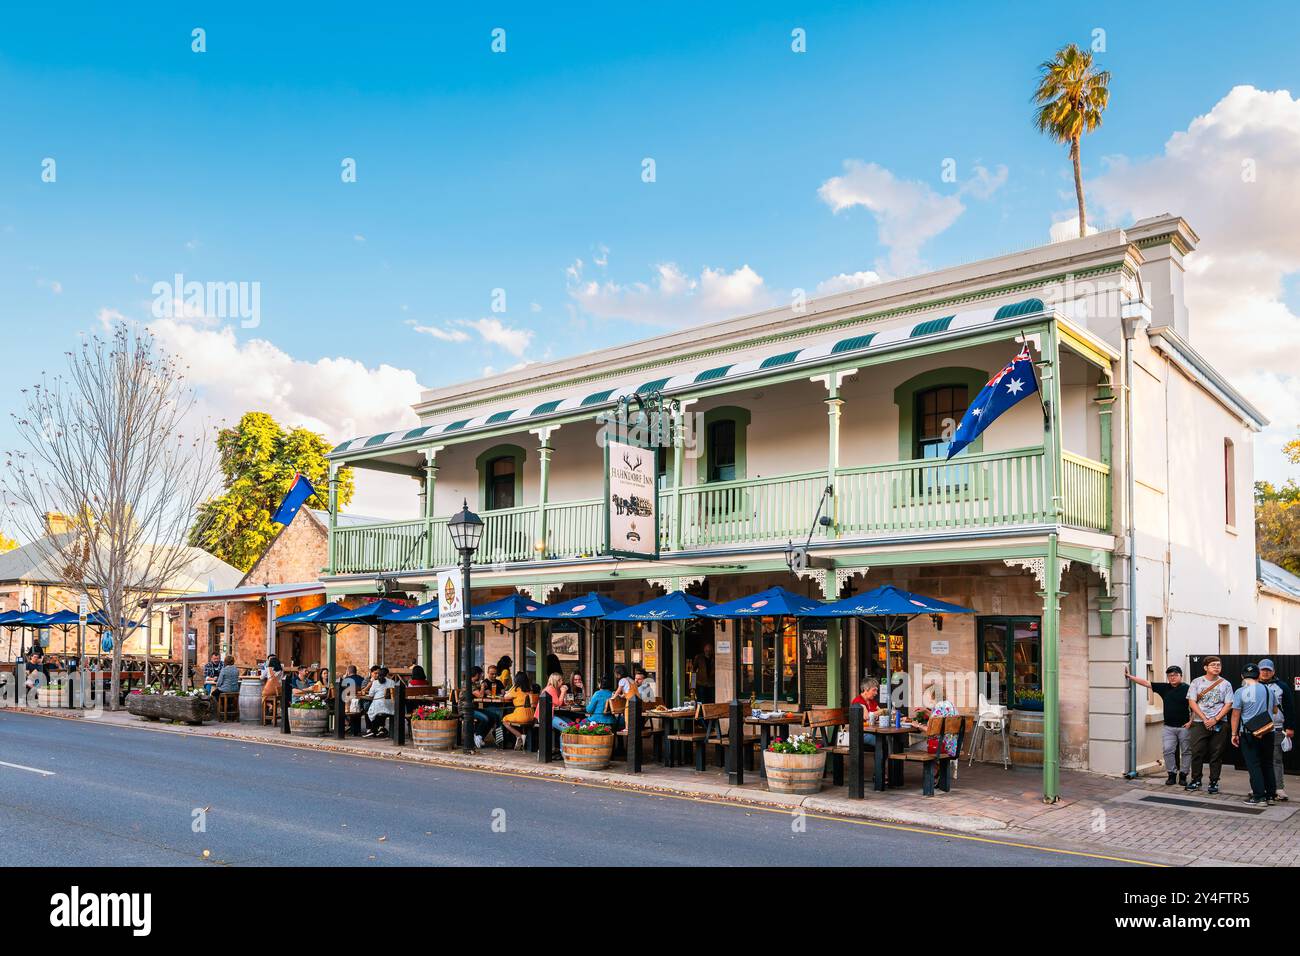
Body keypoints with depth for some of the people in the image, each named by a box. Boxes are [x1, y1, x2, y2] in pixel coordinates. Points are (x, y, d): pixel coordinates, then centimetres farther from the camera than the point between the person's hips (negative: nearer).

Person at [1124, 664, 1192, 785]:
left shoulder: (1187, 689, -5)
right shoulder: (1164, 688, 6)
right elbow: (1146, 682, 7)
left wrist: (1191, 721, -10)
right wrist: (1129, 676, 4)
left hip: (1184, 727, -3)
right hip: (1169, 727, 3)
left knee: (1186, 751, 6)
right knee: (1168, 750, -2)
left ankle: (1183, 775, 15)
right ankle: (1171, 774, 7)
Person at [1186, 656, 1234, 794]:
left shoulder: (1225, 684, 5)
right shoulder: (1196, 682, 4)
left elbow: (1228, 705, 0)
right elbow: (1192, 702, -1)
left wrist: (1215, 719, -11)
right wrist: (1204, 719, -10)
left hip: (1219, 724, 0)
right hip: (1199, 723, 0)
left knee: (1216, 754, 2)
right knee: (1197, 752, -1)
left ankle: (1214, 782, 11)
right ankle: (1196, 780, 11)